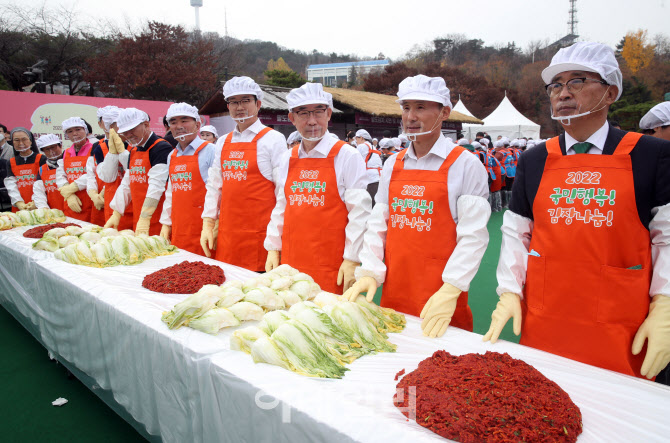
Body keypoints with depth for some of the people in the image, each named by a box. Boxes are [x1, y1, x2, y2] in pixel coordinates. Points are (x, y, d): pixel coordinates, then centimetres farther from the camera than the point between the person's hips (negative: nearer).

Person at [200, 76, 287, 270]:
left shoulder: (273, 139, -4)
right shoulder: (222, 143, 14)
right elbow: (214, 186, 18)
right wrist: (208, 225, 11)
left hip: (259, 235, -5)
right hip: (226, 235, 6)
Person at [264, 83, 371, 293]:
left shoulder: (347, 156, -6)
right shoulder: (289, 159, 11)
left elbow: (359, 212, -9)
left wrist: (352, 260, -12)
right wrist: (273, 248, 13)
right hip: (292, 264, 5)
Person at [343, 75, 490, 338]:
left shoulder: (465, 165, -6)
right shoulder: (393, 165, 10)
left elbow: (473, 235, -13)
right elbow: (378, 225, 9)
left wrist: (450, 290, -21)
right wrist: (369, 273, -3)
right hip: (393, 295, 5)